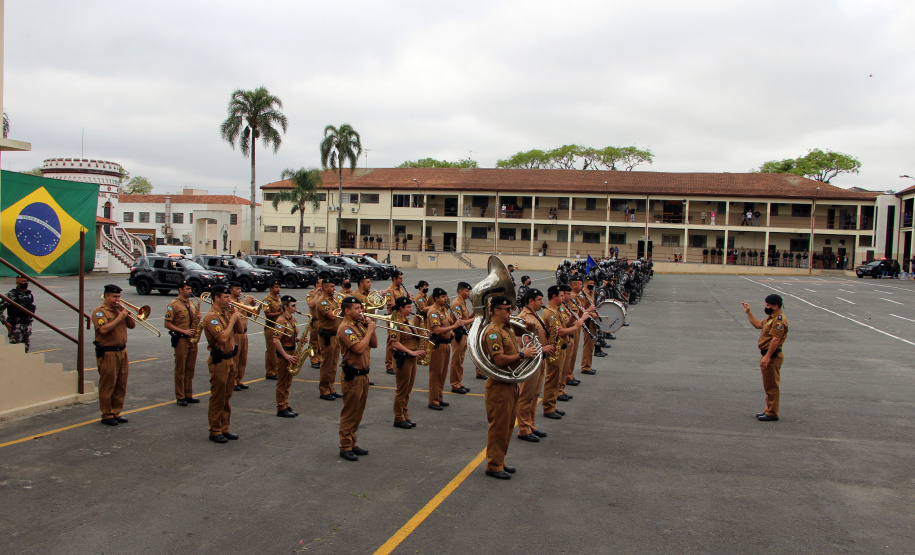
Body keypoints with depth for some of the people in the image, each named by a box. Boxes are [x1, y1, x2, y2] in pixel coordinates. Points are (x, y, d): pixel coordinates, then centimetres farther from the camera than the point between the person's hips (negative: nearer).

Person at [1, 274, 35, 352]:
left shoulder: (29, 294, 11)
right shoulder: (11, 294, -9)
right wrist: (5, 322, -15)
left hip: (28, 325, 6)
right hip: (16, 326, -6)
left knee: (26, 347, 8)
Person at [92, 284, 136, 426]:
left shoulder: (119, 309, 15)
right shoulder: (99, 311, -7)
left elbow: (132, 325, 13)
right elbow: (104, 329, -22)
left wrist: (127, 313, -2)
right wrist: (119, 318, -19)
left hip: (122, 352, 7)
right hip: (107, 354, -7)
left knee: (121, 385, 10)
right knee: (107, 385, -1)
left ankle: (116, 413, 20)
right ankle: (106, 415, 7)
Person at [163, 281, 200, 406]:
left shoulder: (191, 304, 14)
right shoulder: (173, 305, -7)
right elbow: (167, 324, -11)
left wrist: (197, 318, 0)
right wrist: (183, 331, -18)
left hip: (192, 339, 6)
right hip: (181, 340, -6)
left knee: (190, 369, 11)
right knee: (180, 370, 1)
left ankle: (188, 395, 19)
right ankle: (180, 397, 7)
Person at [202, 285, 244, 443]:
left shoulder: (226, 312, 11)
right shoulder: (211, 316, -15)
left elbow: (240, 330, 14)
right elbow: (223, 337, -25)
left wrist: (236, 315, -1)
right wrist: (232, 319, -16)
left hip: (230, 359, 8)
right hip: (218, 361, -8)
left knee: (227, 397, 14)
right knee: (217, 398, 0)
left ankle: (224, 428, 23)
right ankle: (215, 432, 8)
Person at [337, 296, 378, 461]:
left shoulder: (359, 325, 13)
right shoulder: (345, 328, -15)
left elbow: (374, 344, 12)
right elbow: (359, 348, -24)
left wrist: (371, 327, -1)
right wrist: (369, 329, -15)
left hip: (363, 374, 9)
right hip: (353, 376, -9)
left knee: (358, 413, 15)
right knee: (349, 413, -1)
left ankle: (352, 443, 25)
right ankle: (345, 447, 6)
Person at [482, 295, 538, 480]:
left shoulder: (507, 328, 14)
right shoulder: (492, 331, -18)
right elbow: (500, 360, -26)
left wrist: (527, 351, 7)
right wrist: (522, 354, -19)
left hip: (512, 385, 10)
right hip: (499, 386, -10)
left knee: (507, 426, 16)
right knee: (499, 427, -1)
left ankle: (500, 461, 27)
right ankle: (494, 466, 9)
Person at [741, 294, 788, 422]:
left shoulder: (779, 320, -19)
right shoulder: (772, 317, 16)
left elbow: (775, 340, -25)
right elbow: (758, 325, 26)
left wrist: (767, 357, -27)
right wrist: (748, 312, 22)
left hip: (772, 356, -11)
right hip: (767, 355, 11)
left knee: (771, 386, -5)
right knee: (768, 386, 17)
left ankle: (772, 414, 1)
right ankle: (769, 410, 26)